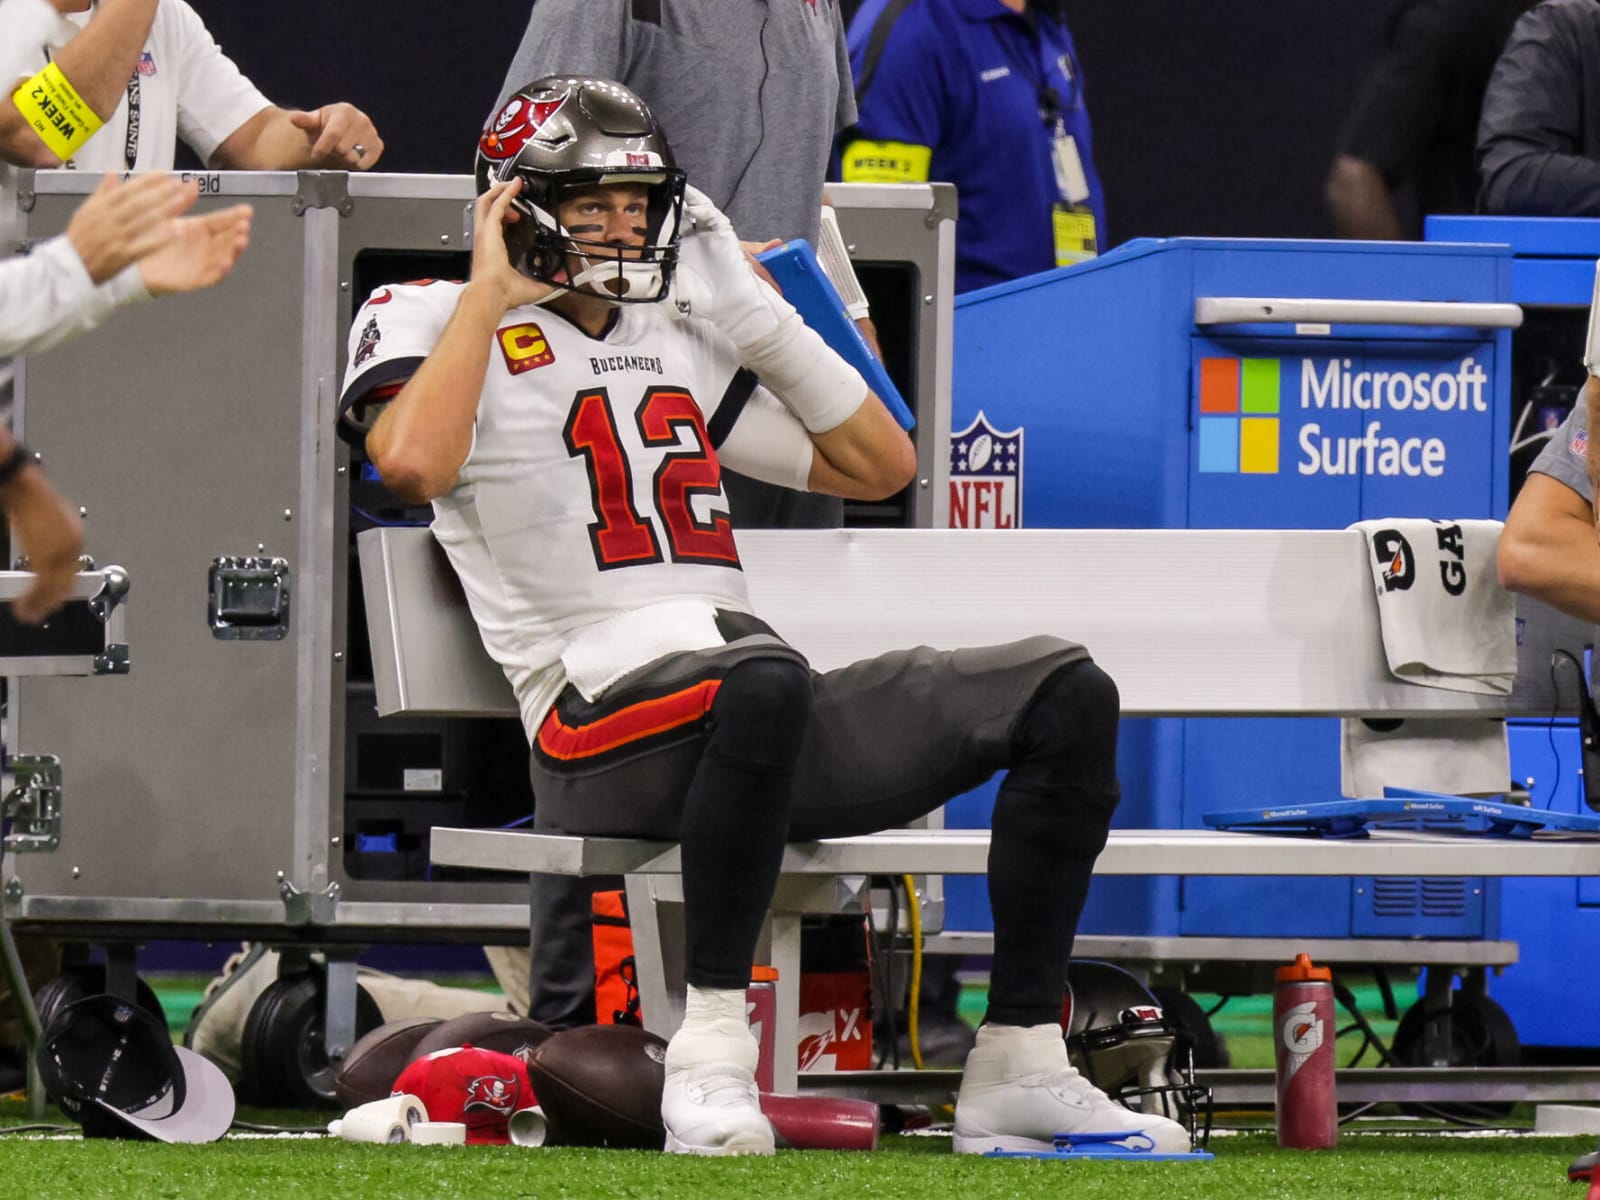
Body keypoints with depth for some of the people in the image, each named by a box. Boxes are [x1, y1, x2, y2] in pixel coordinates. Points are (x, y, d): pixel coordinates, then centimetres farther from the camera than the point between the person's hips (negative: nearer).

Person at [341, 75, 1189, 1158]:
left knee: (1067, 693, -6)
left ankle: (1018, 1068, -10)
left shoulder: (675, 339, 26)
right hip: (602, 721, -7)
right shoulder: (434, 323, 7)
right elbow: (413, 462, -18)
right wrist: (489, 293, -4)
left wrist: (756, 310, 21)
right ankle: (710, 1056, -34)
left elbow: (881, 464, 28)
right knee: (762, 679, -42)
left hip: (752, 734, 7)